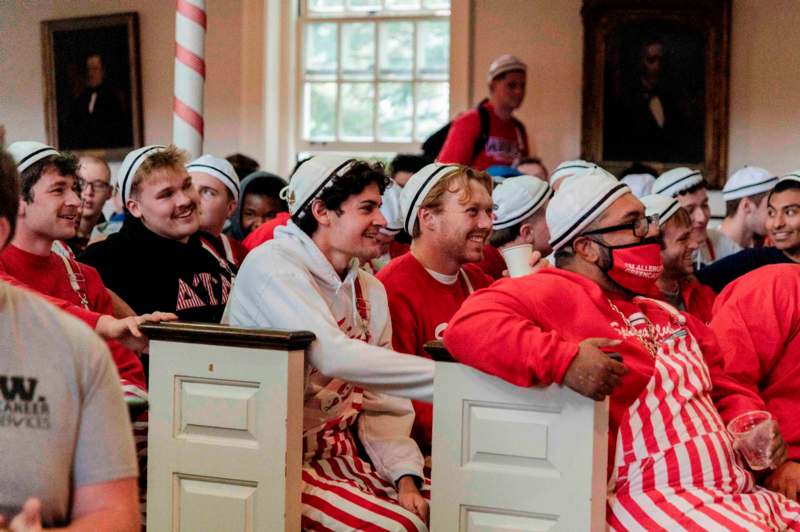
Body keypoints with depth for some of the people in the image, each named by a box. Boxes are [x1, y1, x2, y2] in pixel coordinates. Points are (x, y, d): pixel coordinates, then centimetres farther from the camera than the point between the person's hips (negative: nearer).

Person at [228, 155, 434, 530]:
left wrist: (406, 477, -10)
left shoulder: (370, 290, 10)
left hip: (339, 456, 7)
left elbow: (381, 403, 7)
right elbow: (335, 356, -28)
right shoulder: (271, 265, -13)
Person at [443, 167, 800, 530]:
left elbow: (725, 390, 32)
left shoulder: (669, 316, 26)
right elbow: (469, 325, -16)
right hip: (648, 496, -9)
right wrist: (564, 359, -27)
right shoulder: (553, 293, -1)